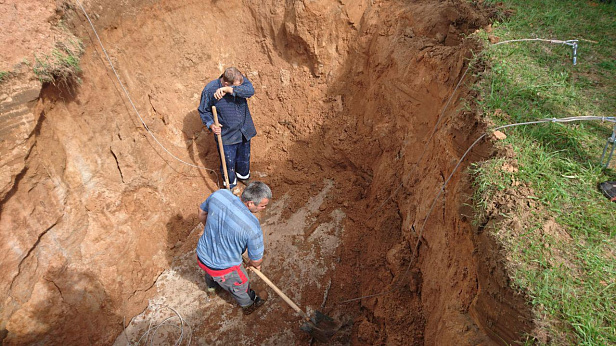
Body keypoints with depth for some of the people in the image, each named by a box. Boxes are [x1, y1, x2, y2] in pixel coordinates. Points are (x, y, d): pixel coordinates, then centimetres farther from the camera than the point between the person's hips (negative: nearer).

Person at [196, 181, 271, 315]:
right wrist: (255, 264, 5)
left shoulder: (219, 194, -23)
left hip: (201, 256, 5)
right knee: (240, 287, 30)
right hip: (224, 269, -5)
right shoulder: (253, 227, -37)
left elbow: (202, 214, -1)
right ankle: (248, 305, 60)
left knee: (211, 274, 42)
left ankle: (211, 286, 75)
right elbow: (256, 259, -20)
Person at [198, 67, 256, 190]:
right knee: (228, 162, 11)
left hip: (244, 131, 3)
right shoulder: (209, 90, -20)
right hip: (226, 135, -3)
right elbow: (203, 111, -6)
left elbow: (250, 90, -37)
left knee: (244, 157, 25)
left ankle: (243, 175, 56)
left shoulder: (241, 79, -15)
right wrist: (211, 125, -23)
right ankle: (230, 185, 39)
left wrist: (228, 90, -46)